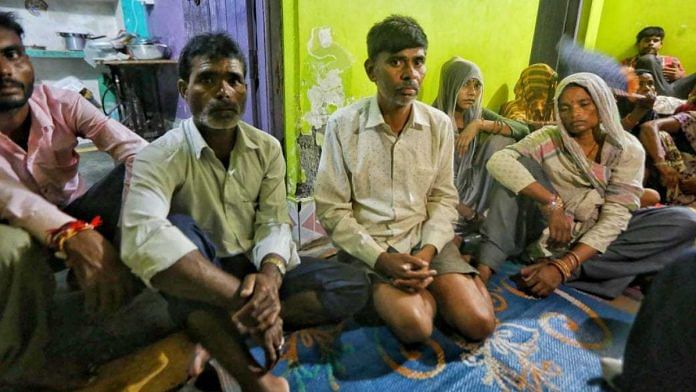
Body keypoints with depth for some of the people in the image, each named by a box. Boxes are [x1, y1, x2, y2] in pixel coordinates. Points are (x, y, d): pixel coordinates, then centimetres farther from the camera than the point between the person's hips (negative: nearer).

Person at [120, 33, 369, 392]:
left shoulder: (267, 148, -2)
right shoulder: (159, 158, -17)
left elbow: (275, 223, -9)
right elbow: (142, 238, -36)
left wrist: (270, 276, -33)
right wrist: (243, 297, -44)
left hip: (260, 270, 4)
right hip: (200, 285, -3)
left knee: (353, 285, -16)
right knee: (177, 229, -35)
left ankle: (211, 345, -21)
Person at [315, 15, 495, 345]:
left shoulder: (440, 124, 0)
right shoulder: (342, 125, -10)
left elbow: (444, 199, 4)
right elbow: (331, 210, -8)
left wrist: (427, 254, -13)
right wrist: (381, 259, -19)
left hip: (425, 239, 3)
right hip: (368, 245, -2)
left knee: (479, 323, -12)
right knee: (415, 326, -24)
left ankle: (430, 287, 16)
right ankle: (427, 288, 9)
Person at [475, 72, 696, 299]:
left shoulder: (628, 149, -8)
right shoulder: (549, 138, -8)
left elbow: (615, 217, -18)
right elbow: (498, 161, -27)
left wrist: (564, 266, -31)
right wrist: (552, 203, -36)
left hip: (595, 236, 2)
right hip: (548, 230, -1)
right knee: (522, 164, -20)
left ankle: (562, 265, -30)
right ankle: (487, 263, -34)